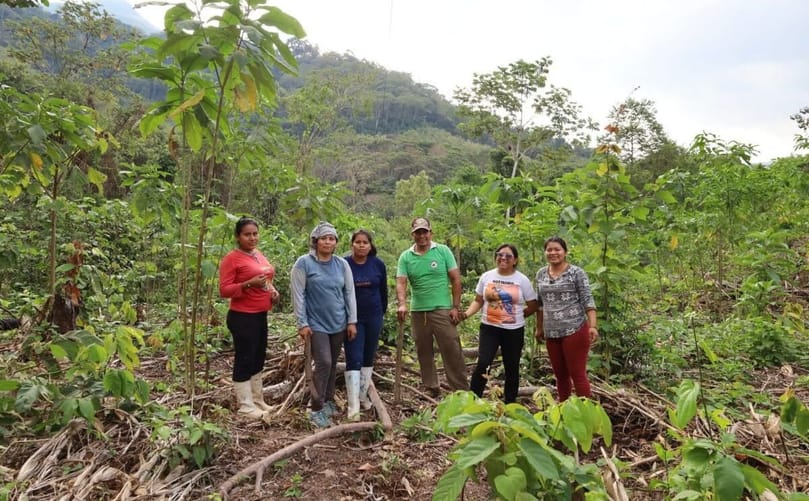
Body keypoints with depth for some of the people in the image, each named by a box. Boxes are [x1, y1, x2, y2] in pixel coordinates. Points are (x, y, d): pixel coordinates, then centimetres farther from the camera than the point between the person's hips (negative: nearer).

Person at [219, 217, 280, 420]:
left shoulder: (259, 255, 12)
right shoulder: (231, 258, -12)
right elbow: (224, 290, -15)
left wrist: (272, 290, 5)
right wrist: (249, 284, -27)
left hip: (261, 315, 8)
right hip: (242, 317, -8)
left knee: (258, 359, 16)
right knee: (244, 360, 0)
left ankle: (258, 400, 29)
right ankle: (246, 405, 11)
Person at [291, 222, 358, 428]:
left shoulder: (342, 264, 3)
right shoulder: (304, 263, -8)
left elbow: (349, 293, 6)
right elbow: (298, 295, -9)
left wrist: (352, 321, 3)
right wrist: (302, 323, -12)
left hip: (338, 323, 4)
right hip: (316, 324, -4)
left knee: (332, 364, 13)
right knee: (323, 363, -11)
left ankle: (328, 400, 30)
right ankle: (316, 408, 1)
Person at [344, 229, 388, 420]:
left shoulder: (378, 264, -1)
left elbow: (383, 291, 9)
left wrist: (381, 313, 12)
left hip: (373, 318, 3)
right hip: (352, 318, -3)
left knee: (369, 358, 13)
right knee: (354, 359, -8)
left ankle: (363, 395, 28)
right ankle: (353, 405, -8)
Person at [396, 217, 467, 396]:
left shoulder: (443, 251, -1)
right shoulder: (405, 257, 3)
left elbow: (456, 279, -1)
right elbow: (401, 283, -5)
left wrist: (456, 307, -6)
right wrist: (402, 304, -23)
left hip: (442, 310, -3)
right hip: (418, 312, 3)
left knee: (452, 350, -2)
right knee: (424, 352, 12)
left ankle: (461, 389, 7)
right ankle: (431, 388, 25)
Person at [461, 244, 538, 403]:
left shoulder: (522, 280, -3)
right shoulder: (486, 276, 2)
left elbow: (533, 306, 4)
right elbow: (478, 301, 7)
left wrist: (516, 316, 4)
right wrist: (466, 314, -8)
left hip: (514, 331, 0)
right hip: (489, 328, 0)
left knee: (512, 368, 10)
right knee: (483, 363, -15)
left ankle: (509, 405, 25)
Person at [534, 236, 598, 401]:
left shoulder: (576, 273, -5)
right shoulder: (541, 274, 9)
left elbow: (587, 301, -9)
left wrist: (593, 326, -19)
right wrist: (539, 328, 18)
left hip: (575, 331, -5)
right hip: (551, 333, 5)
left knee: (577, 374, -1)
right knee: (560, 374, 14)